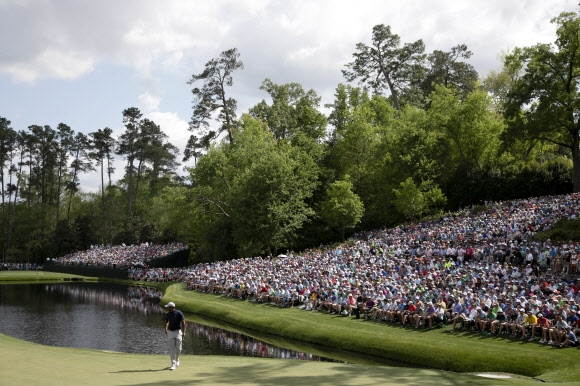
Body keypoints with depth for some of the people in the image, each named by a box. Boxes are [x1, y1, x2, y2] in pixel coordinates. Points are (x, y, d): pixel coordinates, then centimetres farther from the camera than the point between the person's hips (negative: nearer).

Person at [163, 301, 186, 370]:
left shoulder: (179, 313, -9)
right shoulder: (168, 314, 5)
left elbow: (183, 322, -10)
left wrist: (183, 332, -18)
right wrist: (166, 329, 2)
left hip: (178, 332, -3)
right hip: (170, 332, 3)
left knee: (178, 348, 1)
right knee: (172, 349, -5)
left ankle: (177, 359, 32)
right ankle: (173, 365, -6)